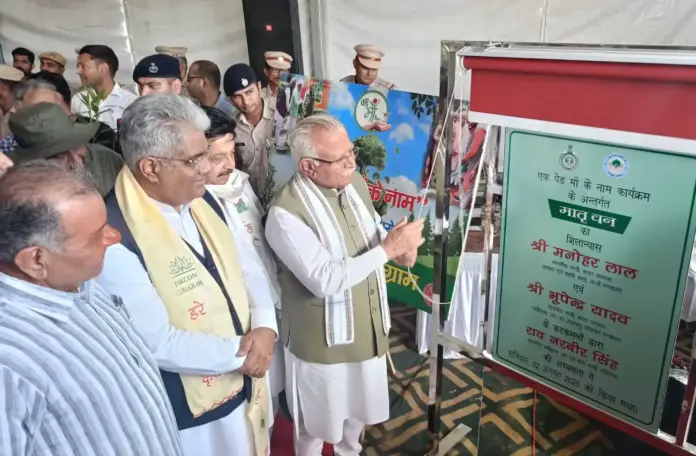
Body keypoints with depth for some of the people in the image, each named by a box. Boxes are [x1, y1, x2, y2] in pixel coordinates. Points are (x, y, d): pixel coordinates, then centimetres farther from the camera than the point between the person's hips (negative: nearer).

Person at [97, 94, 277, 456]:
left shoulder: (203, 200, -4)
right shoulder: (117, 239, -28)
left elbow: (247, 267, 3)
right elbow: (156, 343, -26)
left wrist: (264, 326, -14)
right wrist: (240, 352, -19)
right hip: (187, 412, -6)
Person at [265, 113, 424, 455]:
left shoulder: (354, 183, -6)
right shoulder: (285, 213, -29)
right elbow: (326, 280, -32)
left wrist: (401, 246, -11)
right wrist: (388, 249, -30)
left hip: (367, 326, 7)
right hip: (322, 338, -7)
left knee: (359, 406, 29)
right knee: (318, 418, 19)